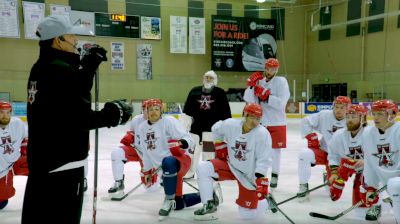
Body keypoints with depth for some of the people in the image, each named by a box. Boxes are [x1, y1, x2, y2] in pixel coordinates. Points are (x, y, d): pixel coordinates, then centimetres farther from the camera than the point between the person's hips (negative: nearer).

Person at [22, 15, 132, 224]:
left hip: (40, 158, 10)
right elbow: (79, 119, -24)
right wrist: (113, 114, -13)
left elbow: (76, 93, 19)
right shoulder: (62, 70, -20)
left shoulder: (41, 68, 9)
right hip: (63, 162, -10)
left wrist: (90, 63, 17)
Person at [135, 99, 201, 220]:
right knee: (177, 204, 1)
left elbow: (189, 139, -18)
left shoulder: (169, 121, -8)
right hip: (167, 169, 7)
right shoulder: (141, 128, 13)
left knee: (168, 162, -43)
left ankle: (169, 200, -25)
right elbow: (145, 152, 22)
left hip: (181, 161, -7)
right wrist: (147, 172, 22)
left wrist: (182, 143, -39)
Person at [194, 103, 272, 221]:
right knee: (202, 168, -19)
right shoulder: (231, 124, -14)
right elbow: (216, 129, 9)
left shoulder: (262, 133, -22)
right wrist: (220, 146, 6)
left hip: (250, 175, -3)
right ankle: (209, 206, -9)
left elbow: (263, 160, -19)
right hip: (231, 166, 3)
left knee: (247, 214, -2)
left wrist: (261, 180, -25)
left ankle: (264, 200, 31)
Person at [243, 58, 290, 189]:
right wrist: (251, 85, -17)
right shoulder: (259, 81, 5)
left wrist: (265, 95, -24)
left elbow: (281, 103, -18)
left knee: (275, 149, 6)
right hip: (260, 122, 4)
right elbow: (249, 100, -5)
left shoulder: (281, 81, -7)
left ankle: (274, 176, 21)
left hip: (277, 123, -3)